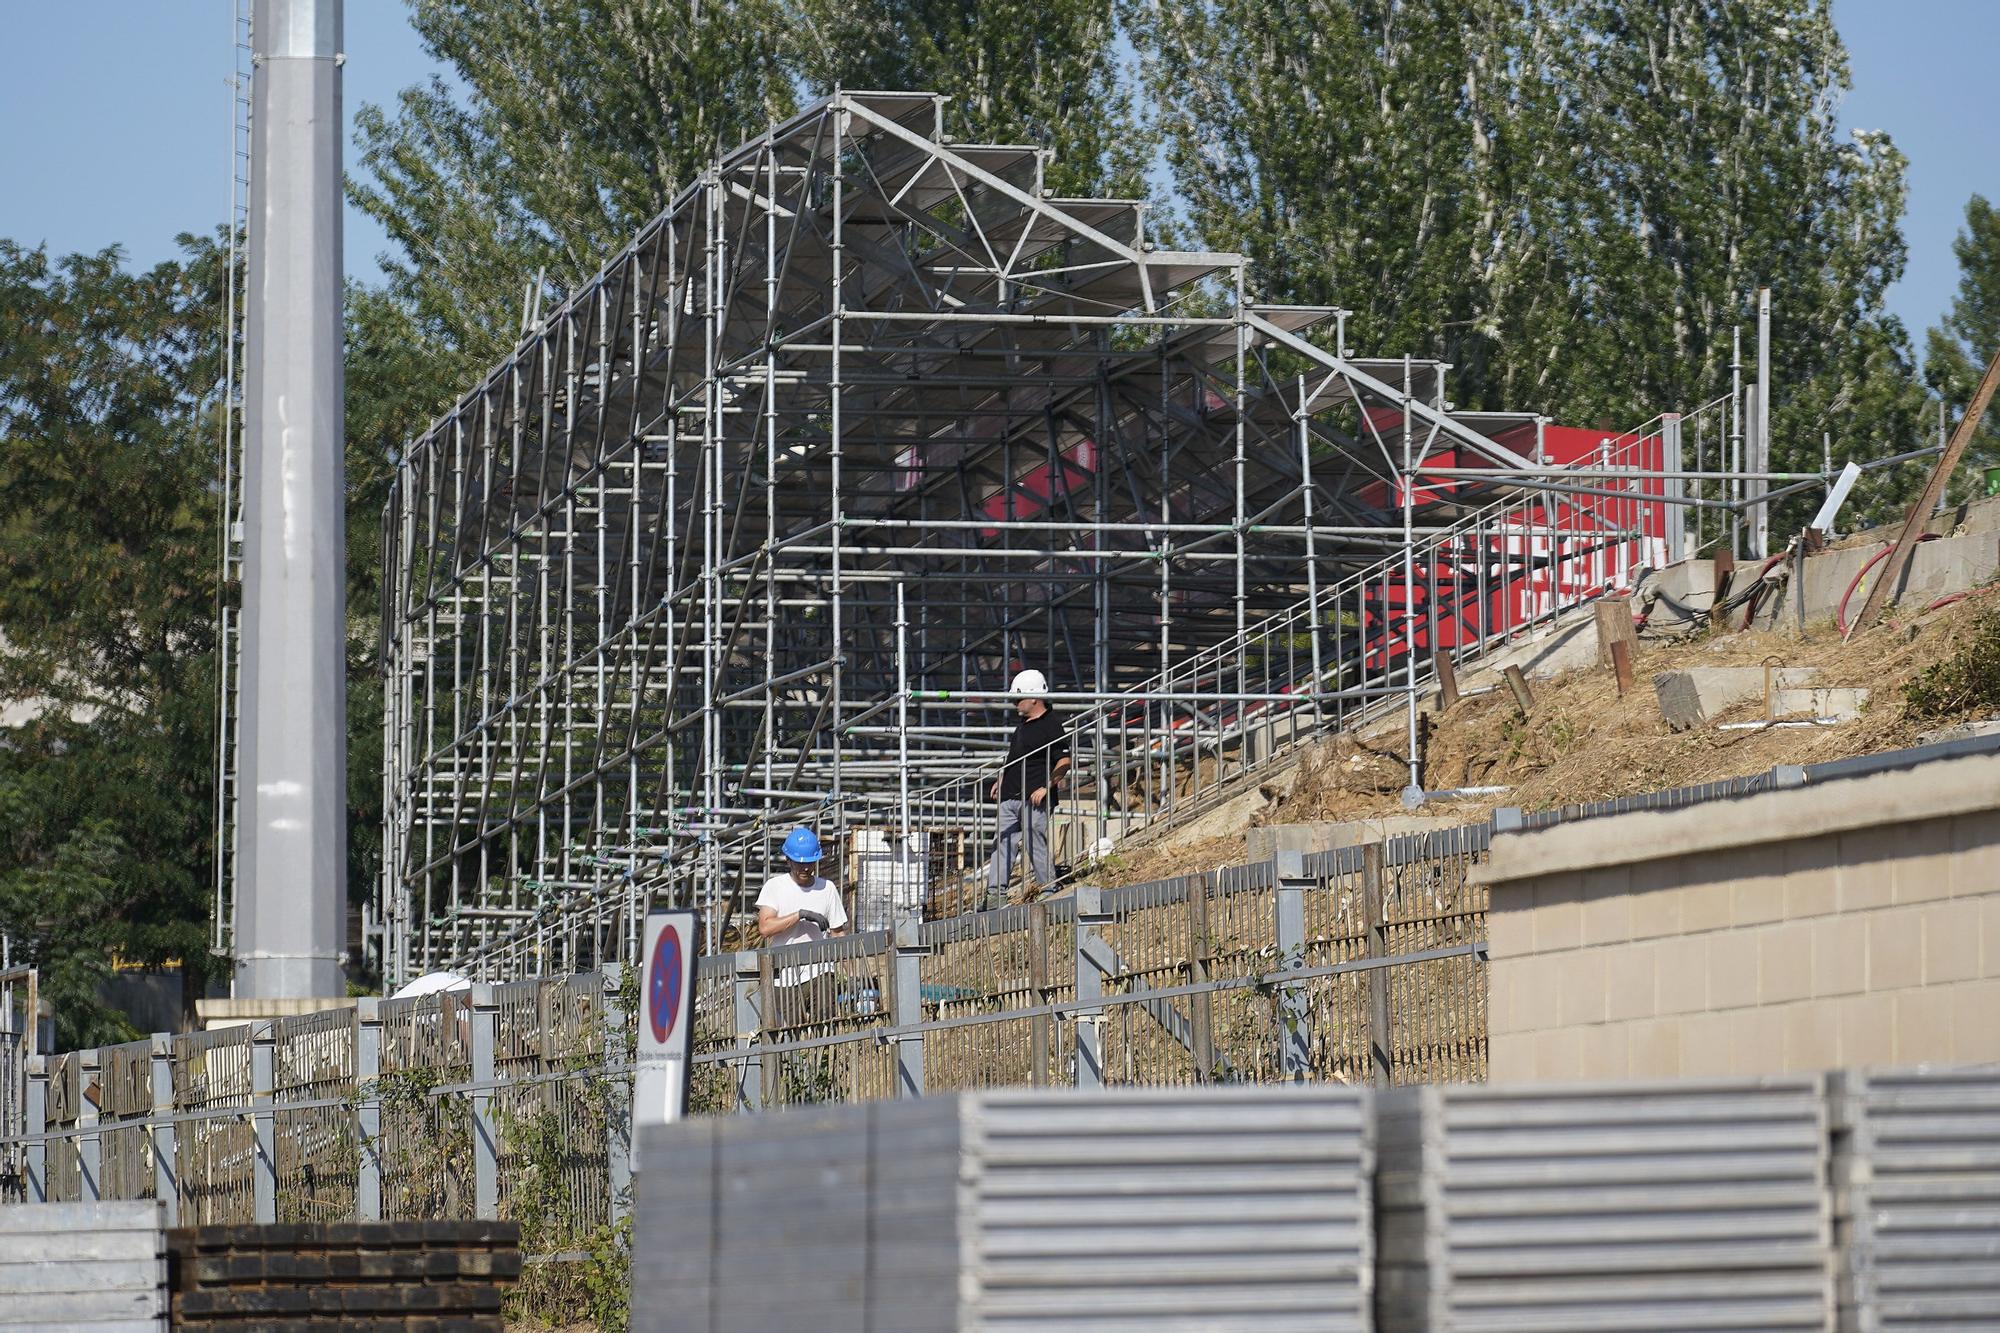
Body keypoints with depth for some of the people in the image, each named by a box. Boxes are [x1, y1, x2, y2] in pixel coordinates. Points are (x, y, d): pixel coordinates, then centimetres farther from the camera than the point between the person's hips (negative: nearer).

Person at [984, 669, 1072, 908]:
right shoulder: (1023, 725, 17)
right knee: (1002, 844, 5)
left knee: (1036, 844, -6)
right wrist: (1001, 781, 21)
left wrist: (1045, 788, -21)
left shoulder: (1051, 726, -12)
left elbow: (1064, 762, -16)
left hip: (1034, 799, -9)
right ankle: (995, 895, 4)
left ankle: (1047, 889, 3)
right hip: (1011, 797, 9)